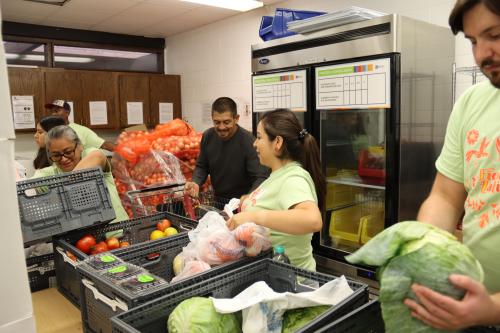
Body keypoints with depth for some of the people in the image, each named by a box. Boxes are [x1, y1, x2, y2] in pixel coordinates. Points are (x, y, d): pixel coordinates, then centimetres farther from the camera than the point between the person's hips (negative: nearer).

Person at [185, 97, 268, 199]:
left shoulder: (248, 141, -18)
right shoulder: (207, 136, -2)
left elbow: (261, 177, -21)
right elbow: (201, 166, 10)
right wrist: (195, 183, -10)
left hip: (242, 203, -4)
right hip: (217, 200, 4)